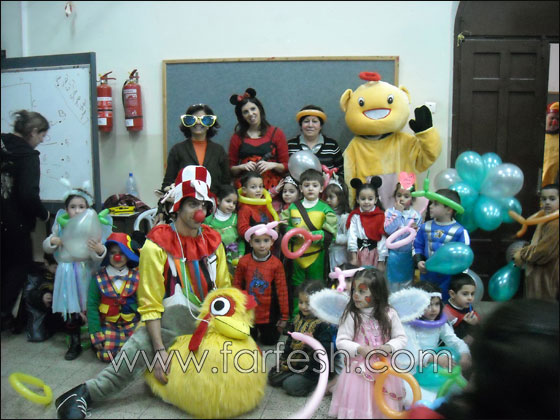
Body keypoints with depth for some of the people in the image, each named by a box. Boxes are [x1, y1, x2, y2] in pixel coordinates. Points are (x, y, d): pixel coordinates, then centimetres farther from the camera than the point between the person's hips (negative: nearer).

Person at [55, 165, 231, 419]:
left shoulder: (213, 240, 5)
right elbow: (150, 306, -10)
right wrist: (160, 350, -19)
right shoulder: (158, 245, -9)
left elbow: (224, 290, 11)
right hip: (171, 323, -5)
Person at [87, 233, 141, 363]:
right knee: (106, 355, -14)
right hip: (108, 326, 0)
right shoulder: (99, 278, -2)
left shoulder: (136, 277, 0)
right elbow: (92, 306, -1)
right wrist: (96, 333, -6)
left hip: (133, 325, 0)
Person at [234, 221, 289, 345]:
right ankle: (254, 331, 47)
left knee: (270, 341, 11)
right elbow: (237, 285, -1)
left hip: (268, 312, -1)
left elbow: (282, 290, -9)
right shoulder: (244, 261, -12)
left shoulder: (276, 264, -14)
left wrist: (284, 316, -5)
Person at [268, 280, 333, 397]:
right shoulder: (299, 318, 5)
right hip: (293, 363, 8)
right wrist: (283, 359, 16)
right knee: (272, 376, 3)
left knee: (291, 386, -20)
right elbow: (290, 340, 15)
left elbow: (325, 348, -24)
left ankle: (315, 382, 2)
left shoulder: (323, 325, -19)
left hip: (312, 368, -7)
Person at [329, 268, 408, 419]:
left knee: (384, 407, 19)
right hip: (360, 369, -2)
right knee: (357, 407, 8)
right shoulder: (351, 315, -13)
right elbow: (341, 342, -11)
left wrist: (388, 347, -20)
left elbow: (401, 338, -2)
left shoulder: (389, 314, -7)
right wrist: (360, 349, -25)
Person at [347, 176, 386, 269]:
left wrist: (381, 261, -7)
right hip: (358, 253, 1)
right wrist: (353, 256, -12)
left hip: (374, 254, -1)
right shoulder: (355, 216, 1)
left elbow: (383, 239, -6)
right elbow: (352, 235, -6)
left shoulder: (380, 216, -3)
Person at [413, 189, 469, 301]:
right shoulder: (425, 227, 0)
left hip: (448, 278, -3)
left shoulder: (460, 231, -12)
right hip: (427, 276, 4)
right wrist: (418, 262, -8)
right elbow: (417, 246, 9)